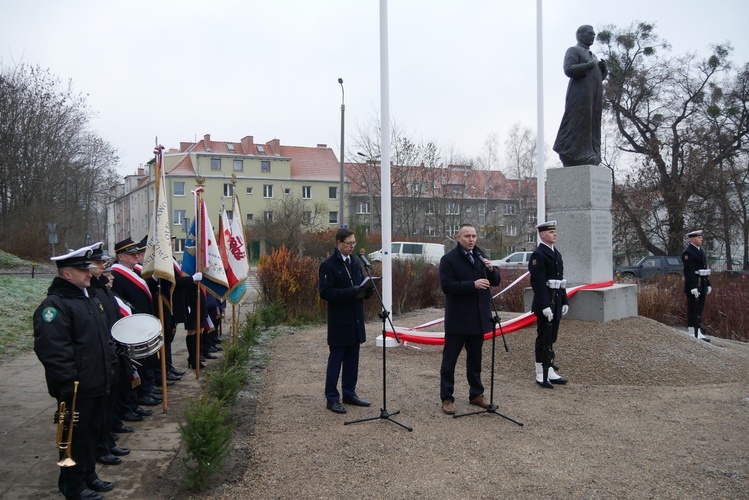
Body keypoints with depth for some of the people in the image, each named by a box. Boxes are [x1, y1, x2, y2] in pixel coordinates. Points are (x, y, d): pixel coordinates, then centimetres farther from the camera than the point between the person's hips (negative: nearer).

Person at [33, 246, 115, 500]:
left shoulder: (91, 298, 13)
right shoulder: (54, 305, -17)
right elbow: (53, 351, -25)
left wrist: (108, 371, 20)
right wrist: (68, 385, -25)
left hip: (98, 384, 9)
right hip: (76, 389, -9)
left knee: (93, 431, 19)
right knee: (76, 436, 5)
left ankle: (89, 476, 35)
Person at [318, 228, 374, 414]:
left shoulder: (355, 263, 13)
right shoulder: (328, 265, -10)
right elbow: (325, 292, -16)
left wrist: (367, 290, -6)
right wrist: (351, 292, -25)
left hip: (355, 320, 7)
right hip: (339, 322, -7)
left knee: (352, 360, 13)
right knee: (336, 360, 1)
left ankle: (349, 393, 25)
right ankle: (332, 398, 10)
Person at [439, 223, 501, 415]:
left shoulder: (480, 256, 10)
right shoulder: (449, 259, -8)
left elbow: (495, 281, 11)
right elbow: (446, 286, -19)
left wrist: (491, 270, -11)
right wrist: (473, 284, -25)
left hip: (478, 317, 6)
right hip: (457, 318, -6)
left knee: (475, 358, 16)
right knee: (449, 359, 1)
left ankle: (476, 394, 29)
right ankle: (446, 398, 9)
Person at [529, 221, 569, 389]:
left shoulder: (556, 253, 15)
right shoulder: (538, 254, -13)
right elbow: (537, 282, -19)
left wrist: (564, 301, 14)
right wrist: (545, 306, -23)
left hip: (556, 302, 8)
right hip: (545, 302, -8)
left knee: (551, 338, 14)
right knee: (543, 338, -2)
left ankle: (550, 371, 22)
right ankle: (541, 375, 6)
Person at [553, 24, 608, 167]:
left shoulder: (591, 55, 28)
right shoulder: (573, 51, 5)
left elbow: (601, 76, 25)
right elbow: (569, 70, -12)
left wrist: (603, 67, 5)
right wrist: (589, 65, -11)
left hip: (594, 96, 8)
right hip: (580, 93, -8)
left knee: (592, 126, 2)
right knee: (578, 123, -13)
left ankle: (589, 158, 1)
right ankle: (572, 157, -13)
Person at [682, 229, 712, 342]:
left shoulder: (700, 250, 17)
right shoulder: (688, 252, -13)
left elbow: (704, 269, 21)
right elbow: (689, 271, -19)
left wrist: (708, 284, 17)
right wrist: (693, 287, -24)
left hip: (702, 285, 9)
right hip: (693, 285, -9)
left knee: (699, 309, 11)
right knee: (693, 310, -5)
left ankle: (698, 333, 17)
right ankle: (693, 335, -1)